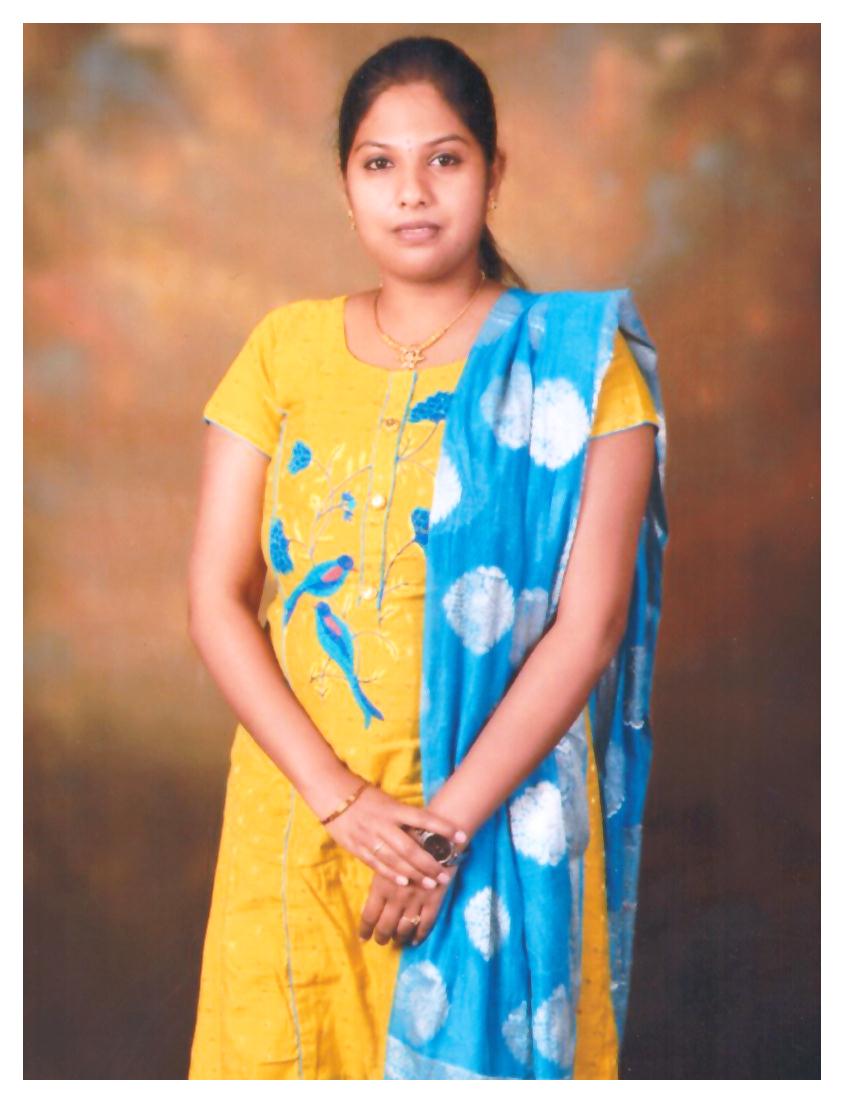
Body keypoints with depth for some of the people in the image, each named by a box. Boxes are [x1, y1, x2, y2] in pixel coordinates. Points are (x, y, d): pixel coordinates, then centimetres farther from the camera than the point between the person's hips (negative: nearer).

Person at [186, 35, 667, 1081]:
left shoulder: (575, 359, -3)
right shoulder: (284, 347, 4)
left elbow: (590, 619, -10)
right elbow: (216, 600, -1)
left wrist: (449, 822, -15)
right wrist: (342, 800, -12)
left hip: (500, 813, -2)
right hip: (299, 815, 2)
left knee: (475, 1055, 10)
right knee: (286, 1052, 13)